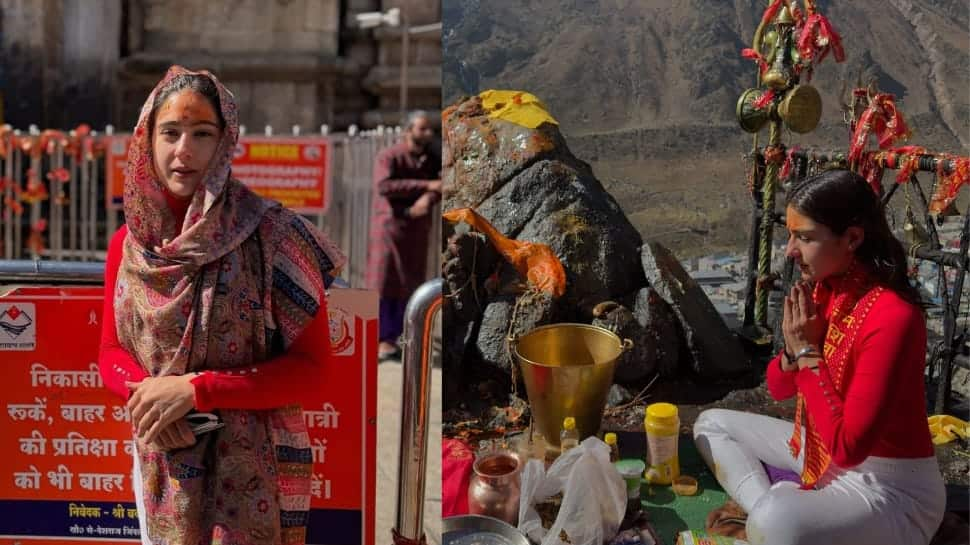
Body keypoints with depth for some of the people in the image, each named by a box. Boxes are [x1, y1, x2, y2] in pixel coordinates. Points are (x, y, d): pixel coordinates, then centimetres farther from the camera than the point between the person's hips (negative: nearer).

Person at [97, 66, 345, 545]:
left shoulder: (272, 234, -12)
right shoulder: (128, 242, 2)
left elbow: (311, 369, -13)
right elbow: (111, 351, 7)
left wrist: (195, 389, -20)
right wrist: (149, 394, -15)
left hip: (251, 465, -4)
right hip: (163, 460, 4)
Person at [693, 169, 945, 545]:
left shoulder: (893, 317, -28)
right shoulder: (824, 289, -2)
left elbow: (848, 448, -28)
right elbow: (779, 388, 11)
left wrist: (808, 352, -21)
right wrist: (794, 349, -12)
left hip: (888, 485, -9)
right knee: (712, 425, 12)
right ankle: (764, 508, -8)